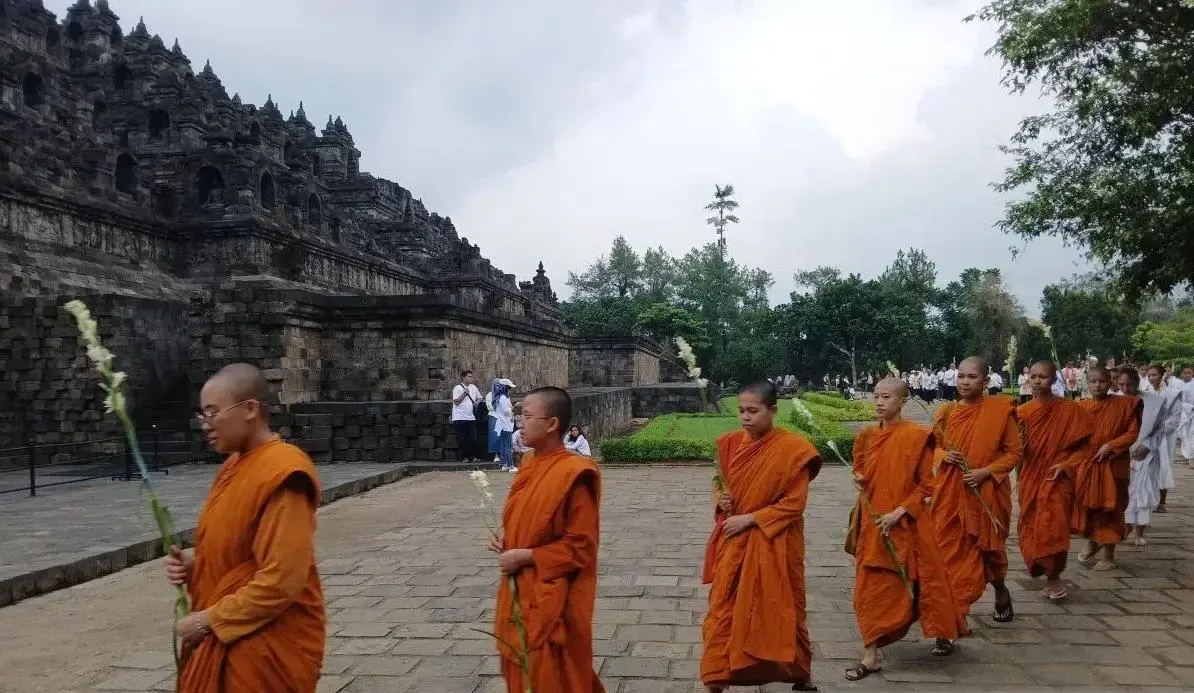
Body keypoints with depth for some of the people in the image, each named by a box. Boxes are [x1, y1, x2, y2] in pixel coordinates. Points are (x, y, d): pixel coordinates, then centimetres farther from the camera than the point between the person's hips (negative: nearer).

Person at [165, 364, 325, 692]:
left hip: (268, 648, -9)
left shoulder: (281, 474, -21)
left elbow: (282, 580, -25)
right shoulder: (234, 465, 8)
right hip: (225, 642, 9)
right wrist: (194, 564, 1)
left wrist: (210, 620, -17)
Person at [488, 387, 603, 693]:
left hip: (552, 597, -9)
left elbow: (580, 546, -21)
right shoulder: (530, 464, 5)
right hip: (521, 591, 9)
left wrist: (524, 557, -19)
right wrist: (506, 539, 1)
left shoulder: (572, 476, -22)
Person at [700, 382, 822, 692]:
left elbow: (795, 503, -13)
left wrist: (749, 519, -17)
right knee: (723, 613, 5)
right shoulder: (729, 443, 0)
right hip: (733, 542, 4)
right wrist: (720, 501, -8)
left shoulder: (793, 449, -14)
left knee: (781, 612, 12)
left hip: (773, 544, -3)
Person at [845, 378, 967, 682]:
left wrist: (899, 512, -18)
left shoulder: (916, 437, -12)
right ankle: (870, 654, 11)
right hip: (872, 522, 5)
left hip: (907, 524, -4)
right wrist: (859, 479, -4)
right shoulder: (867, 437, 4)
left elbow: (926, 485, -10)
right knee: (871, 588, 4)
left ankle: (943, 634, 37)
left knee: (921, 581, 10)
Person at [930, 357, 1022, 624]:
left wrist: (986, 472, -15)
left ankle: (1001, 591, 40)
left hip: (986, 491, -2)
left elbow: (1015, 452, -3)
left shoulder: (1000, 410, -7)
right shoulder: (946, 412, 2)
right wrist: (944, 456, -7)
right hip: (949, 492, 3)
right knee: (950, 548, 2)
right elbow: (934, 447, 15)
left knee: (989, 545, 11)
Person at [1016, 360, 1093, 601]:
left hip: (1056, 479, -4)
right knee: (1030, 530, 8)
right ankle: (1049, 574, 28)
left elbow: (1084, 446, -2)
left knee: (1051, 528, -14)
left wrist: (1065, 465, -14)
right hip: (1029, 478, 4)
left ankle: (1053, 575, 7)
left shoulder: (1069, 409, -6)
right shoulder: (1021, 412, 4)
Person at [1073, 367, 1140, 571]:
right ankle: (1092, 542, 32)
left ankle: (1109, 556, 18)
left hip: (1112, 466, -2)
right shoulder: (1080, 408, 2)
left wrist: (1110, 446, -17)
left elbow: (1133, 433, -6)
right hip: (1085, 465, 3)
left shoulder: (1124, 405, -6)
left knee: (1109, 509, 5)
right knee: (1086, 506, 7)